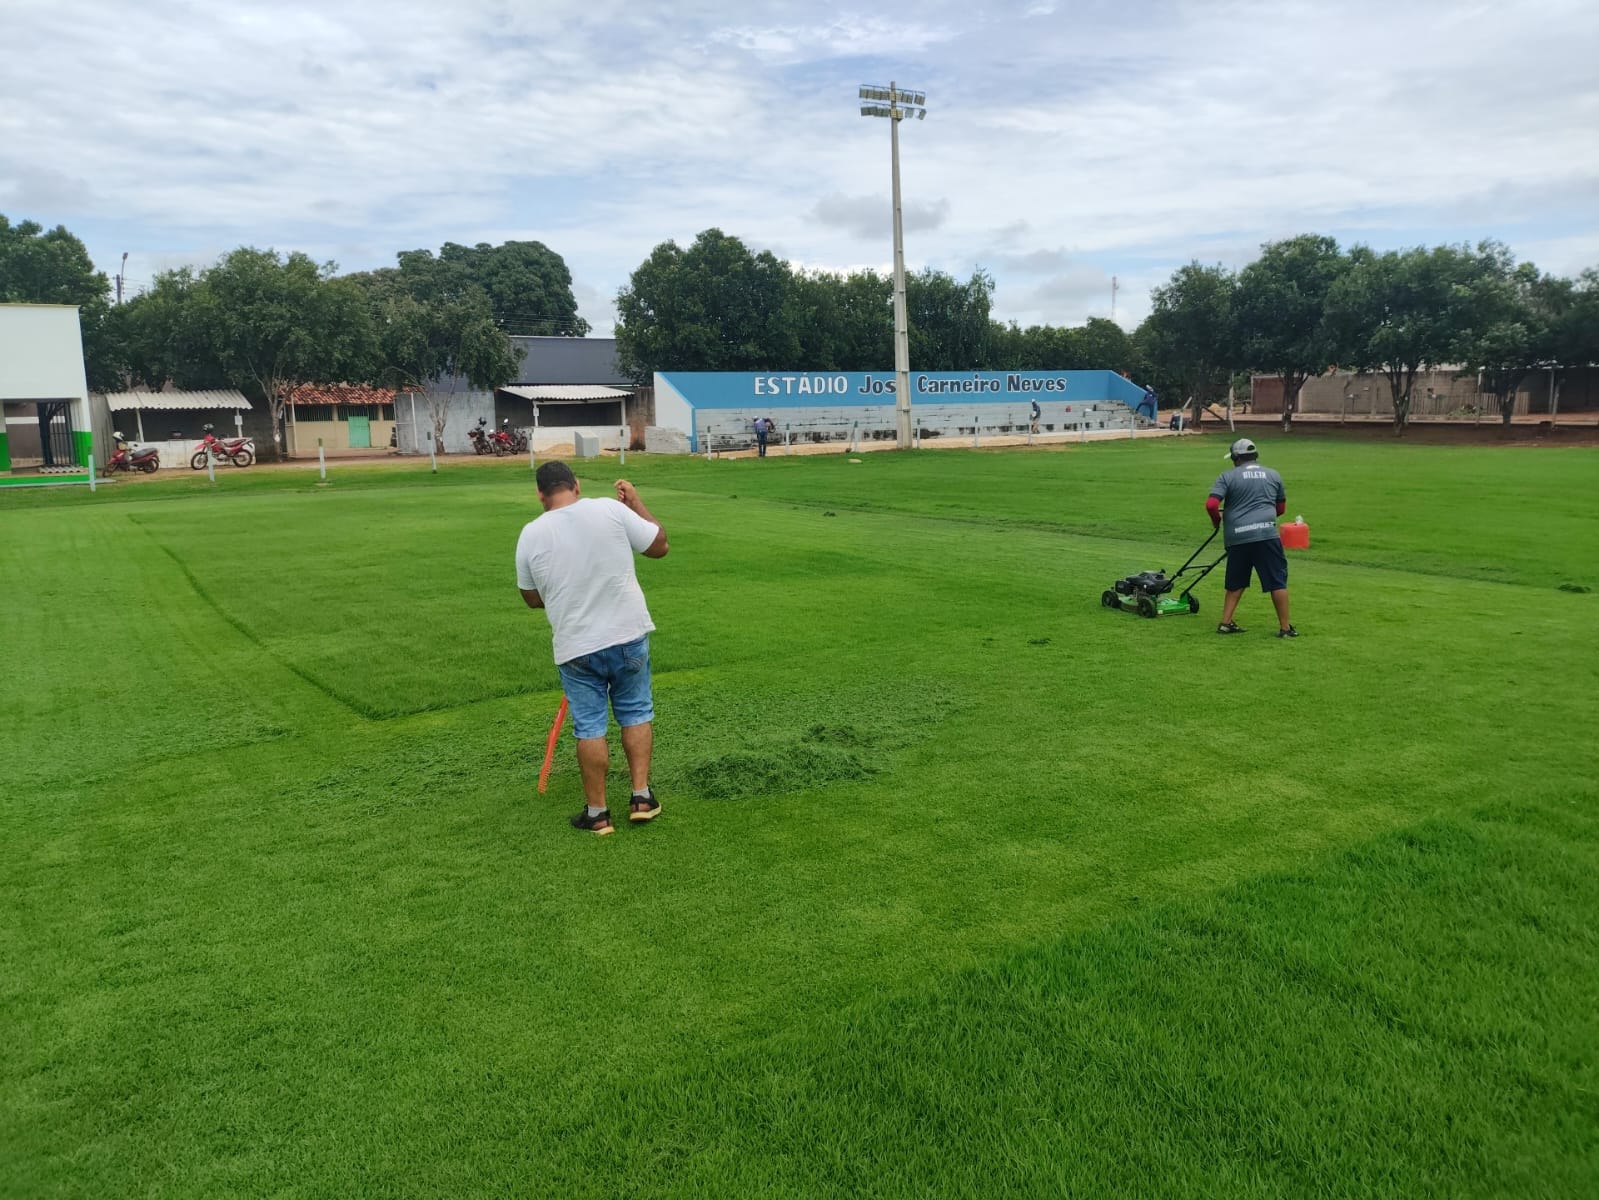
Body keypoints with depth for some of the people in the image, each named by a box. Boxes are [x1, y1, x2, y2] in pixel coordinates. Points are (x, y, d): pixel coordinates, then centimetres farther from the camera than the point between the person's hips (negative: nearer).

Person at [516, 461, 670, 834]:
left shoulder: (531, 535, -3)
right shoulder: (611, 510, -8)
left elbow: (532, 598, 8)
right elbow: (659, 545, 1)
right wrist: (636, 503, 12)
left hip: (575, 647, 0)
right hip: (628, 636, 0)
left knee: (589, 727, 10)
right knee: (636, 713, 18)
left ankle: (597, 812, 17)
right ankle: (641, 796, 19)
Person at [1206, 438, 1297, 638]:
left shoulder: (1227, 477, 6)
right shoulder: (1273, 475, 15)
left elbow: (1211, 505, -5)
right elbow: (1281, 507, 21)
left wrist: (1216, 521, 14)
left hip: (1237, 537, 1)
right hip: (1266, 534, -1)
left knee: (1236, 583, 16)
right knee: (1278, 582, 4)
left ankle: (1225, 623, 16)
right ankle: (1285, 627, 5)